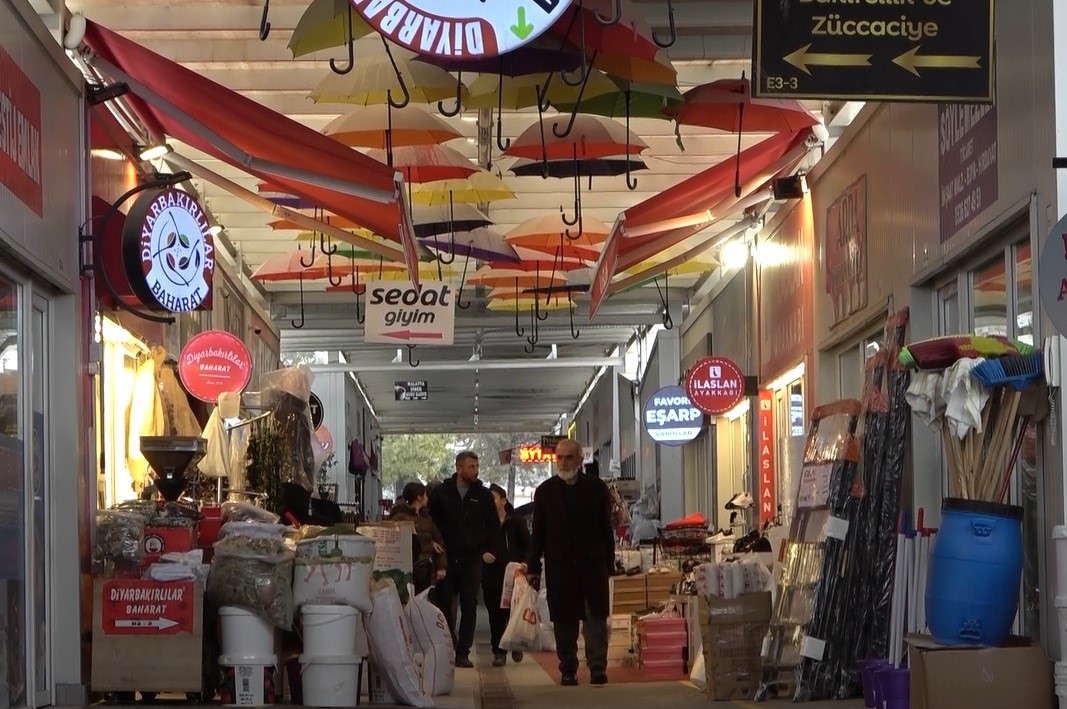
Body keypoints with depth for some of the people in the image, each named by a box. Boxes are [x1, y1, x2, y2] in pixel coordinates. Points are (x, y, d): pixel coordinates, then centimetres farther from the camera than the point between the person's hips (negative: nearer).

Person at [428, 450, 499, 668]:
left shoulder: (483, 495, 7)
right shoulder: (441, 492, 5)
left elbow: (493, 525, 13)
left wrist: (480, 543, 0)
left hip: (472, 559, 1)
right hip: (446, 558, 0)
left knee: (469, 607, -2)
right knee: (445, 605, 0)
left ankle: (463, 652, 1)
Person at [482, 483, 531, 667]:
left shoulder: (516, 522, 3)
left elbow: (528, 546, 6)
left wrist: (524, 563, -9)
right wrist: (482, 554, -9)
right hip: (491, 574, 1)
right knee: (495, 614, 1)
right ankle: (498, 651, 7)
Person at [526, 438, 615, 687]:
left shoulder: (597, 488, 7)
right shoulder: (545, 491, 8)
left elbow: (606, 527, 8)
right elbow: (537, 533, 8)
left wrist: (609, 562, 5)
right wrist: (533, 567, 4)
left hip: (593, 564, -1)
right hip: (559, 567, 1)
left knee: (596, 617, -6)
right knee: (564, 620, 4)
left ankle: (598, 668, -6)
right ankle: (568, 671, 10)